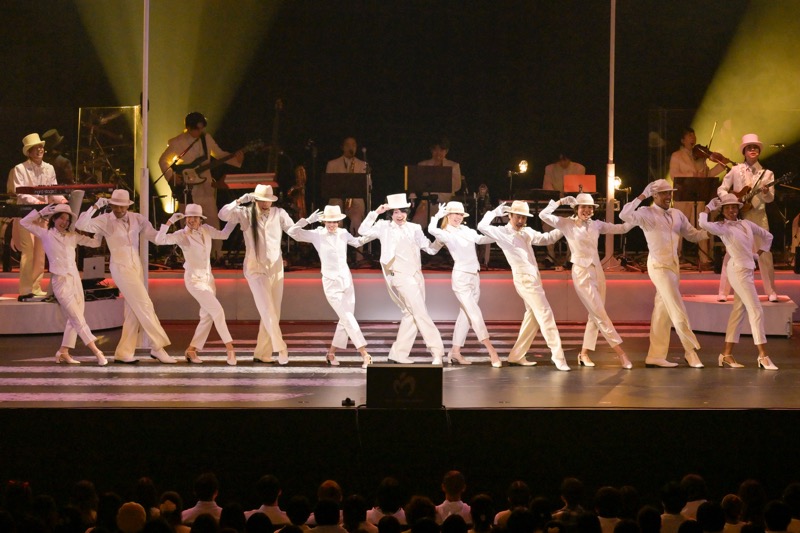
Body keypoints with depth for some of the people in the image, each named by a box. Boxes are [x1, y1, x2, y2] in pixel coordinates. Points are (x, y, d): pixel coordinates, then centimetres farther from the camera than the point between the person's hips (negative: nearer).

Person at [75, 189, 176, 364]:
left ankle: (123, 352, 13)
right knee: (144, 305, -11)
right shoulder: (105, 221, -6)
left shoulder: (137, 219, 3)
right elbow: (81, 225, -16)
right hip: (120, 268, -6)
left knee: (134, 311, 6)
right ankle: (158, 347, -7)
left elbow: (155, 236, -3)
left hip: (136, 267, 6)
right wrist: (95, 207, -22)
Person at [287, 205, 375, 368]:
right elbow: (292, 232, -14)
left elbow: (357, 242, 24)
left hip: (347, 280, 5)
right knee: (348, 319, -11)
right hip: (331, 283, -5)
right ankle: (364, 354, -13)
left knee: (346, 320, 7)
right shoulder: (317, 235, -8)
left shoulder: (343, 233, 3)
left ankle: (331, 354, 20)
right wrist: (308, 220, -22)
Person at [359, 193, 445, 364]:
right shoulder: (384, 227, 3)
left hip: (417, 275, 5)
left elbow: (430, 249, 12)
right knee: (421, 313, -10)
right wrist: (375, 213, -14)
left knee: (411, 314, 7)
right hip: (401, 276, -5)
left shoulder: (414, 228, 11)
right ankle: (436, 350, -9)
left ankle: (398, 353, 15)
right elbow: (363, 231, -7)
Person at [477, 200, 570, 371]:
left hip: (533, 278, 9)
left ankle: (517, 356, 20)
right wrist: (495, 212, -11)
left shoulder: (528, 232, 14)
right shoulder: (502, 232, -5)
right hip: (524, 279, -9)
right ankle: (557, 356, -11)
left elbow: (546, 238, 23)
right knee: (545, 314, -11)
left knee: (533, 316, 13)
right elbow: (482, 226, -12)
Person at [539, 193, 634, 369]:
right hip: (581, 273, -6)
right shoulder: (567, 224, -3)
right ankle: (620, 353, -9)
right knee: (600, 315, -7)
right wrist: (560, 202, -13)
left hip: (598, 272, 6)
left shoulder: (597, 225, 8)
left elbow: (623, 228, 7)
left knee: (595, 316, 7)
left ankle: (584, 353, 17)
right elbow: (543, 215, -11)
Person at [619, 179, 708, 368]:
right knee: (678, 310, -6)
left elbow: (693, 234, 15)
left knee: (663, 312, 10)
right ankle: (691, 351, 1)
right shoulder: (647, 213, -6)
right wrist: (641, 197, -21)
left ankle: (656, 356, 15)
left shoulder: (677, 215, 11)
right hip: (659, 265, -7)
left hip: (674, 265, 7)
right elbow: (625, 215, -21)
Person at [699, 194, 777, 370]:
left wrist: (760, 253, 15)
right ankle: (763, 356, -9)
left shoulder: (746, 224, 11)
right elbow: (703, 223, -27)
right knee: (756, 311, -10)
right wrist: (709, 207, -12)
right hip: (738, 271, -8)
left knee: (739, 311, 9)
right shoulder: (722, 227, -9)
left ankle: (727, 354, 15)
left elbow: (767, 236, 22)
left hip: (747, 270, 8)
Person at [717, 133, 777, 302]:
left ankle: (771, 292, 7)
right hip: (737, 216, -1)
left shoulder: (767, 174, 5)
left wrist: (765, 192, -25)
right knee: (731, 252, -3)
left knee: (764, 253, -1)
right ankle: (723, 292, 0)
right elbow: (721, 190, 3)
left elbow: (770, 198, -3)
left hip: (758, 216, 1)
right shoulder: (736, 170, 4)